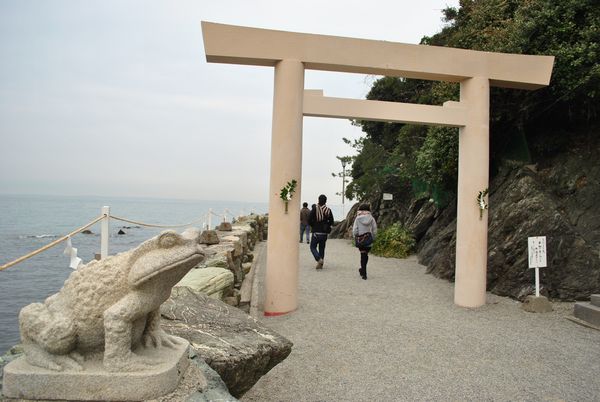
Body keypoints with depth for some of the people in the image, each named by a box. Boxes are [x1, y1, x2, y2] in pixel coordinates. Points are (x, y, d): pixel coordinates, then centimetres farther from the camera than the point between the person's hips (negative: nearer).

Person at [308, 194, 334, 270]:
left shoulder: (315, 209, -10)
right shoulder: (328, 210, -1)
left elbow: (309, 220, -10)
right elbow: (331, 222, 5)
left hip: (316, 232, -3)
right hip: (324, 233, 3)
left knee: (313, 247, 8)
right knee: (322, 248, 15)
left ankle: (319, 259, -15)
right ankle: (320, 264, 14)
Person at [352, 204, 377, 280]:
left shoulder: (358, 219, -7)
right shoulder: (371, 218, -2)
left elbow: (355, 231, -8)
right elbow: (374, 230, -1)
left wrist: (356, 238, 7)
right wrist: (372, 238, 11)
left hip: (360, 240, -2)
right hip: (369, 240, 2)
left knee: (363, 255, 5)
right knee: (366, 255, 18)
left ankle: (364, 274, 3)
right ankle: (363, 269, 33)